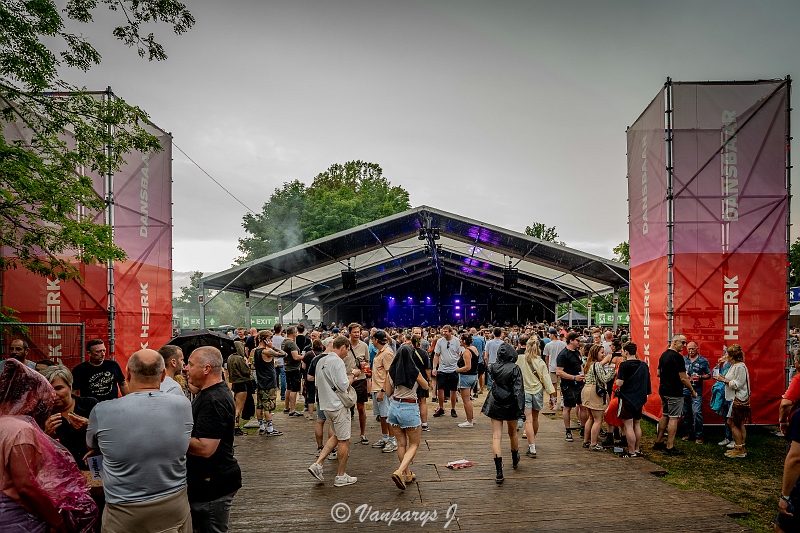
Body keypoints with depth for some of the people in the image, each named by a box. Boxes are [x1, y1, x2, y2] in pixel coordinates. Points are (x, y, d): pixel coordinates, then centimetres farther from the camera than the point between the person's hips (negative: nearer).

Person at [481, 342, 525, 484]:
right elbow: (518, 389, -18)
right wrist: (521, 407, -17)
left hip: (495, 405, 1)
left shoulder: (493, 367, -4)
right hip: (510, 406, -1)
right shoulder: (514, 368, -14)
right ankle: (515, 460, 46)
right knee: (513, 433, 22)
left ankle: (499, 472, -9)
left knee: (496, 437, -1)